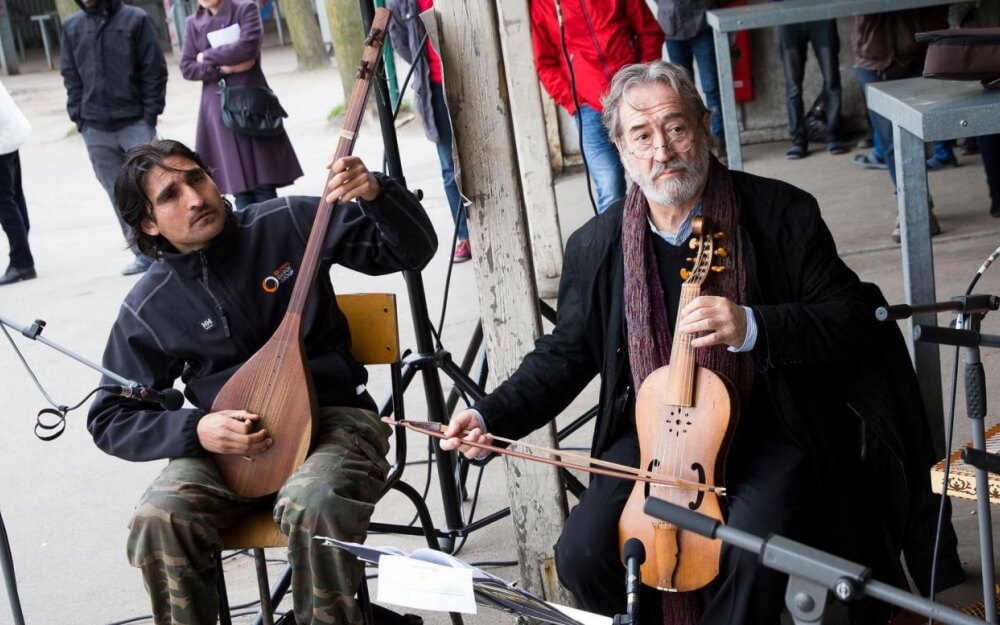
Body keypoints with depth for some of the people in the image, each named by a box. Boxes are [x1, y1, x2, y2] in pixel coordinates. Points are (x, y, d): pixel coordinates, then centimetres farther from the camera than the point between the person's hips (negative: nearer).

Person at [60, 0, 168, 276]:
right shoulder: (72, 26, 8)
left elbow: (155, 70, -3)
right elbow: (70, 76, 12)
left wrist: (150, 115, -9)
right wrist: (80, 118, 3)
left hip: (135, 123, -4)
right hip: (95, 129, 4)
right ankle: (143, 254, 13)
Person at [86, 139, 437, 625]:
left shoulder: (290, 224, -2)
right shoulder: (147, 310, 1)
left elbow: (413, 251, -2)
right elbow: (109, 419, 7)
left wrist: (377, 194, -23)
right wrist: (195, 430, -11)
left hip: (335, 417, -2)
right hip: (224, 440, 2)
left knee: (313, 505, -35)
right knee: (157, 520, -27)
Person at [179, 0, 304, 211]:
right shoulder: (193, 23, 10)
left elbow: (248, 47, -14)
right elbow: (186, 68, 4)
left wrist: (208, 56, -5)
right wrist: (223, 68, -10)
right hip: (219, 107, 3)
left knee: (264, 182, -4)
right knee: (238, 184, 0)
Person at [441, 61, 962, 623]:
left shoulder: (781, 213, -9)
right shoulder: (596, 246, 0)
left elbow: (852, 319, -9)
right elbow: (566, 354, 11)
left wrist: (751, 327, -27)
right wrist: (491, 417, -5)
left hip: (766, 430, -3)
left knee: (751, 556, -29)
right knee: (582, 556, -15)